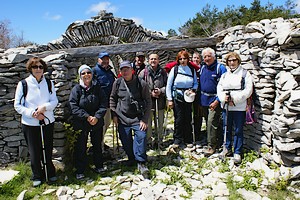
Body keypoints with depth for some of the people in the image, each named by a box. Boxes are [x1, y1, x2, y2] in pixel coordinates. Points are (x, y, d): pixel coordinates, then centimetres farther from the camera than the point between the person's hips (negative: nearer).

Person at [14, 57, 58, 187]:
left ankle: (50, 173, 32)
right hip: (30, 124, -2)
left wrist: (45, 107, -18)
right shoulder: (23, 84, -5)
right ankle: (37, 177, 27)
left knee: (48, 150, 13)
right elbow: (17, 105, -5)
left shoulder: (49, 83, 3)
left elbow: (55, 101, 1)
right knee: (34, 152, 7)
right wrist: (32, 113, -18)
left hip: (48, 122, 2)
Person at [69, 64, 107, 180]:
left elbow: (103, 105, -2)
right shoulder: (76, 89, -6)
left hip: (97, 123, 2)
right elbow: (74, 107, -13)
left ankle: (99, 166, 33)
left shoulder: (97, 88, 1)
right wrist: (87, 117, -20)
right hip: (81, 124, -2)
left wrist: (97, 117, -17)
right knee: (81, 148, 5)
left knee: (97, 145, 16)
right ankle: (80, 171, 19)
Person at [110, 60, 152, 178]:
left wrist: (144, 120, -9)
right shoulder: (117, 83, -1)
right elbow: (112, 99, 12)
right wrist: (114, 115, 5)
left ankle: (141, 163, -5)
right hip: (122, 118, 3)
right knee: (125, 140, 7)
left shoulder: (141, 84, -9)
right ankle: (131, 158, 31)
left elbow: (148, 102, -4)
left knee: (141, 136, -17)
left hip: (138, 118, -2)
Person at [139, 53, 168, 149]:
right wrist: (150, 92, -9)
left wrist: (161, 91, -9)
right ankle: (147, 140, 14)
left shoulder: (163, 72, 6)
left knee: (160, 121, 9)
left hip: (160, 100, 2)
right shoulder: (144, 72, 0)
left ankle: (158, 140, 23)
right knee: (147, 121, 0)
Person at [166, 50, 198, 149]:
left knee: (188, 119, 7)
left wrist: (192, 90, -9)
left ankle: (188, 140, 20)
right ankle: (178, 141, 9)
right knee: (179, 119, -2)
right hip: (177, 97, -2)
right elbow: (168, 85, -2)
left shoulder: (192, 70, 6)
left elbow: (196, 83, 13)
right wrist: (169, 99, -6)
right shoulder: (174, 69, -2)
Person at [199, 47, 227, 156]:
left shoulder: (220, 68, -9)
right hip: (204, 100, 6)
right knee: (208, 122, 15)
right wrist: (199, 99, 11)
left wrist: (217, 101, -18)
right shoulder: (202, 68, 10)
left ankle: (211, 146, -1)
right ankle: (211, 141, 30)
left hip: (215, 100, -6)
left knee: (212, 122, -9)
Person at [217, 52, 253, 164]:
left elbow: (248, 90, -8)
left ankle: (237, 153, 12)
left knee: (238, 131, 2)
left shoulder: (245, 74, 0)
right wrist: (224, 97, -12)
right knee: (227, 129, 12)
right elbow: (219, 89, 9)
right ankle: (227, 148, 27)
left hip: (239, 107, -4)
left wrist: (234, 99, -16)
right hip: (226, 107, 4)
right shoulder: (224, 75, 15)